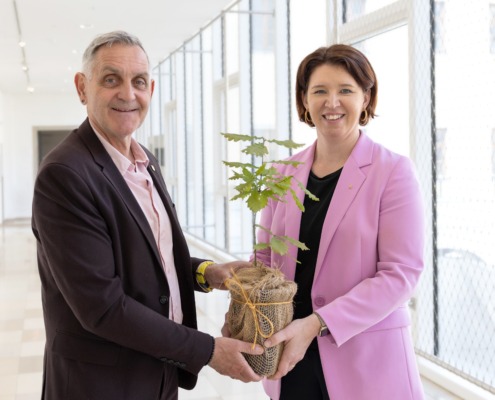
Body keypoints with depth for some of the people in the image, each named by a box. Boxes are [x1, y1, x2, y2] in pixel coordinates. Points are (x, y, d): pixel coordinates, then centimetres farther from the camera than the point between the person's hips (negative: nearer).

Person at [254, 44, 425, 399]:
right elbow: (264, 258, 10)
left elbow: (401, 273, -12)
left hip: (366, 359, -3)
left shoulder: (393, 171, -7)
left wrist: (317, 324, -20)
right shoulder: (285, 173, 5)